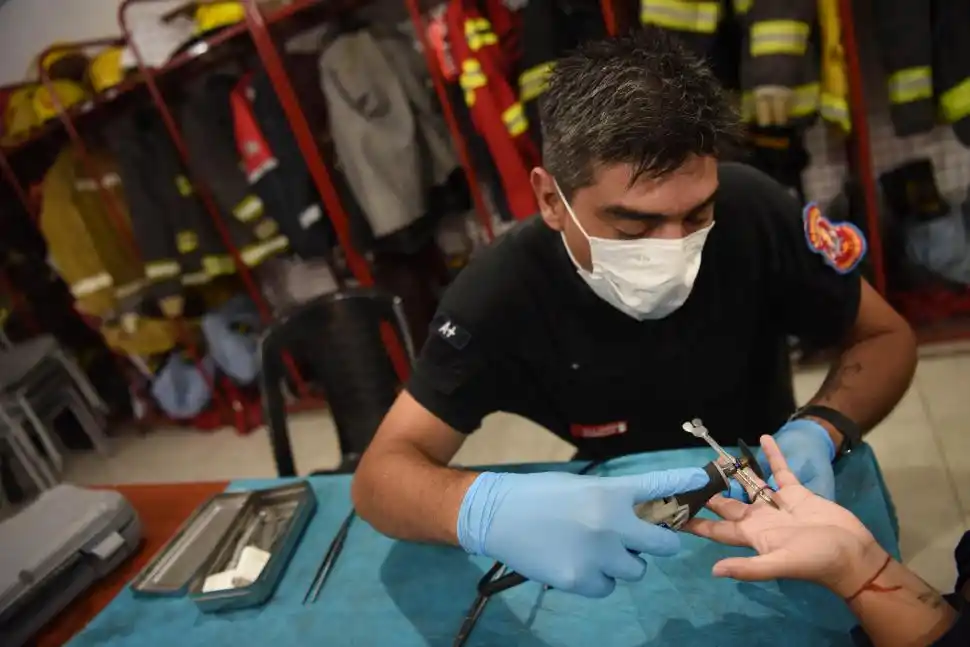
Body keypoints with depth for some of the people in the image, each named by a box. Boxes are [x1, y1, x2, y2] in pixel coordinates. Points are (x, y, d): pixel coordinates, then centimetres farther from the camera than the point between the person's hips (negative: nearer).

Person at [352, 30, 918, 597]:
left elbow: (887, 337, -8)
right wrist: (489, 508, -44)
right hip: (622, 523, 0)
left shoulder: (753, 211, -21)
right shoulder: (503, 291, -25)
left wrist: (819, 433, -27)